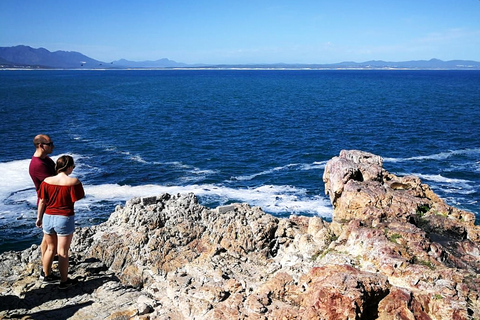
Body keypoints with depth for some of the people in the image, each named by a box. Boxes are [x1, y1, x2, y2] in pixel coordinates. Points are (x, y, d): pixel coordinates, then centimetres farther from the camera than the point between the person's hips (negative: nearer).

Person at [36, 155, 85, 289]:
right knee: (63, 252, 6)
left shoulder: (47, 181, -4)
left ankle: (47, 274, 37)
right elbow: (77, 200, -8)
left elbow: (42, 201, 2)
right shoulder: (74, 182, -16)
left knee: (50, 248, 23)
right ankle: (64, 281, 15)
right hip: (65, 219, -4)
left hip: (48, 218, 4)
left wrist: (39, 217, 14)